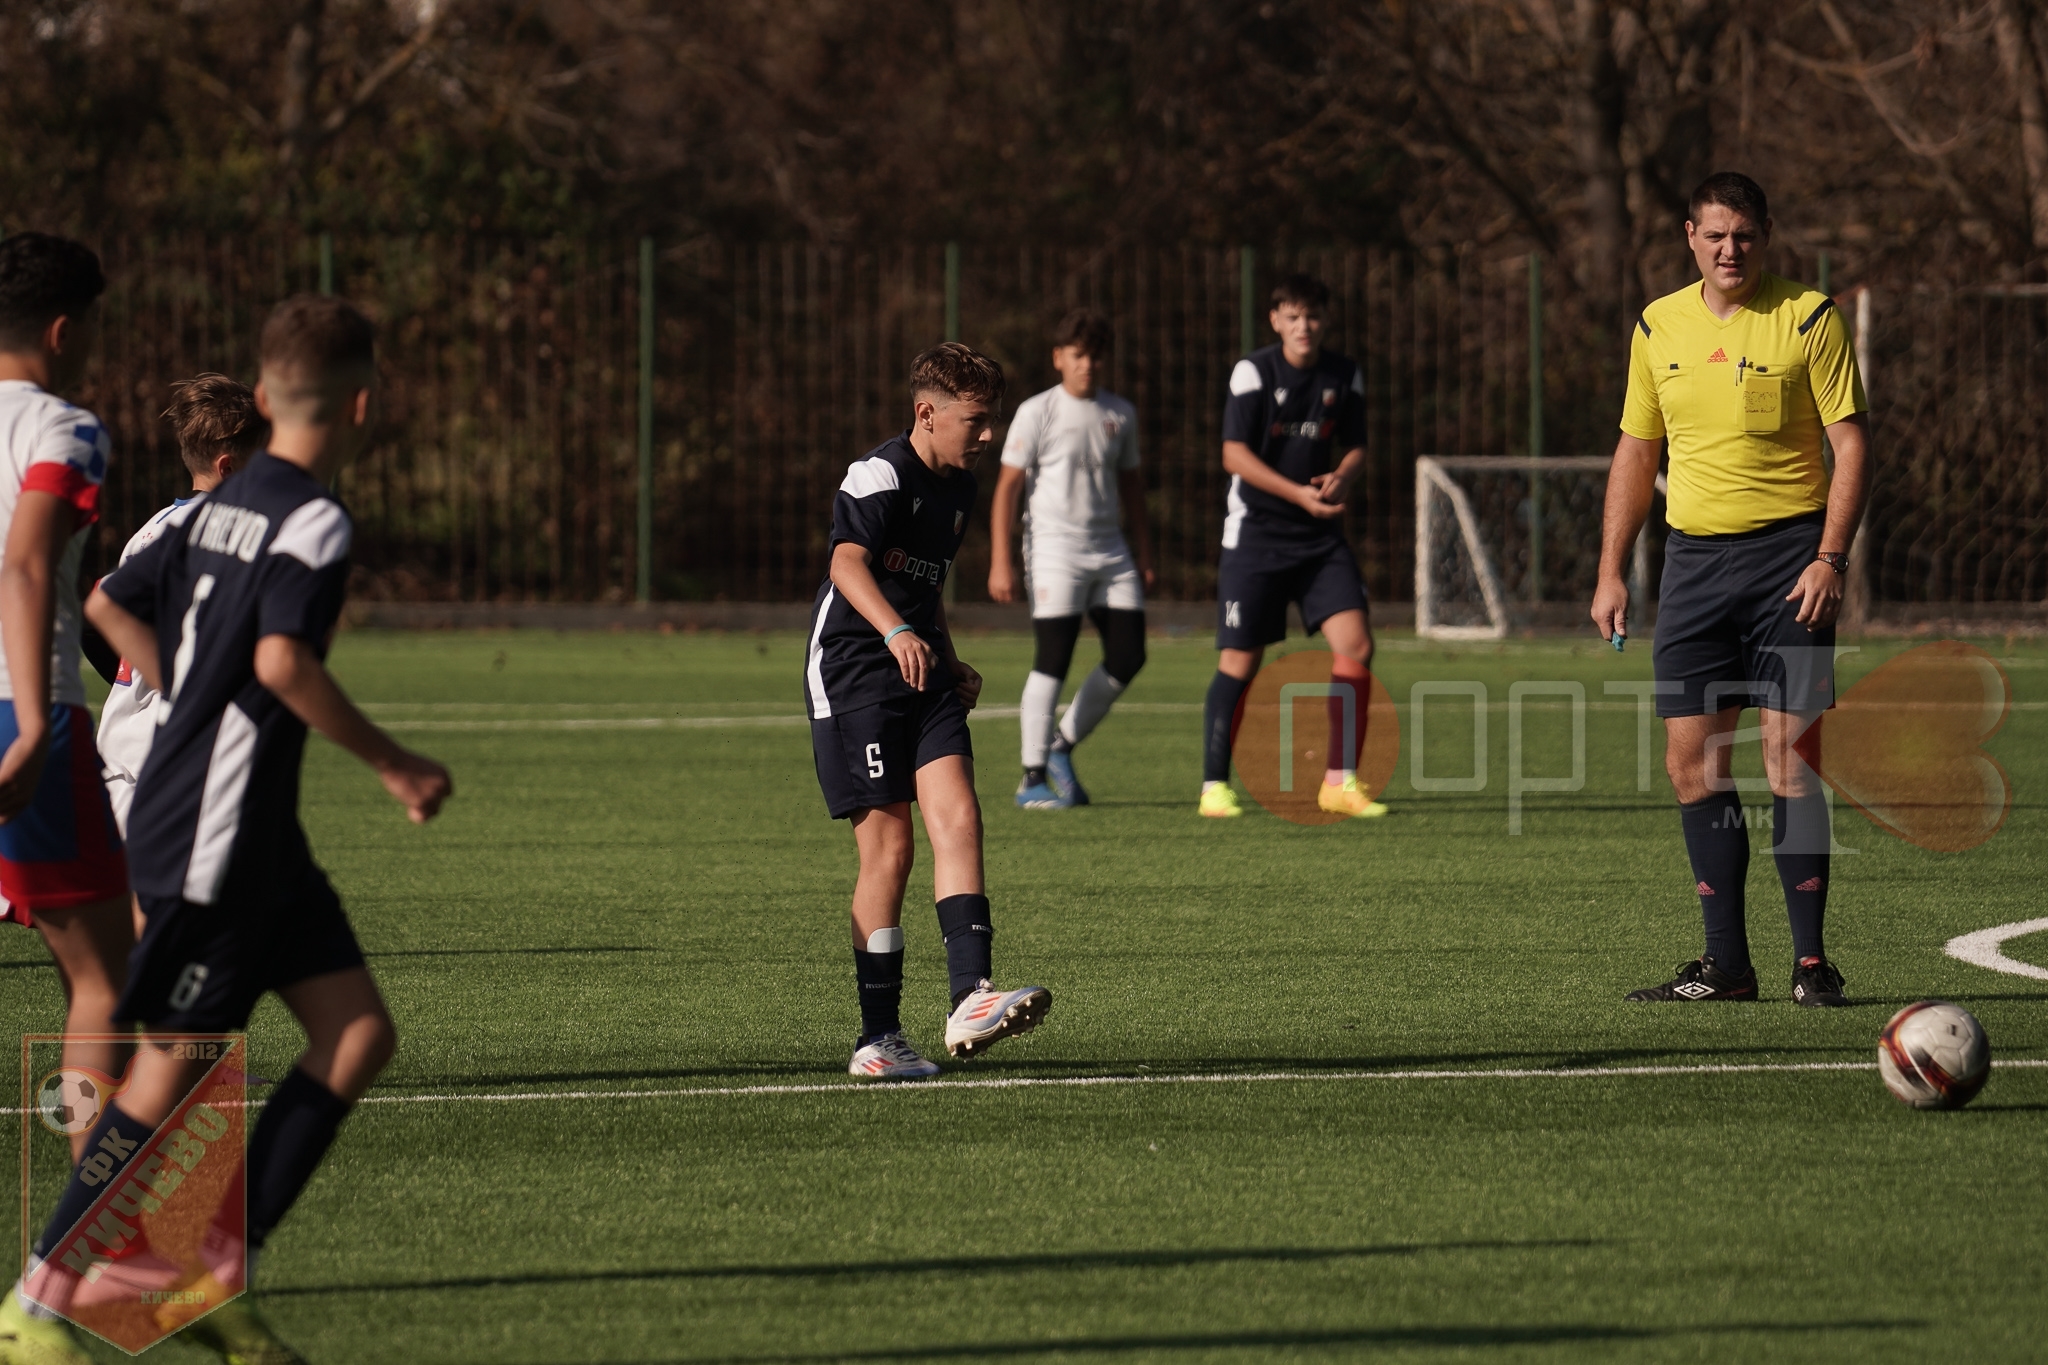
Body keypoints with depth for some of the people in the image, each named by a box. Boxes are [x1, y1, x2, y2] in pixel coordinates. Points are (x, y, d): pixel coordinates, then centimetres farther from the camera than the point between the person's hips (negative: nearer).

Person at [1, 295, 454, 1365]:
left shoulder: (220, 505, 12)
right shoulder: (313, 522, -14)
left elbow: (110, 604, 19)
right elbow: (282, 659, -27)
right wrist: (391, 765, -19)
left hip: (253, 833, 9)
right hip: (215, 833, -9)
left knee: (357, 1033, 5)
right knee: (170, 1071, -4)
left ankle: (221, 1273, 4)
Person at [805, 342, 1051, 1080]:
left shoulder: (957, 487, 15)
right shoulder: (881, 474, -13)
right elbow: (848, 563, -30)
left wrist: (951, 664, 24)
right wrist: (895, 632, -46)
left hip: (922, 674, 7)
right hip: (852, 674, -7)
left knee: (957, 816, -13)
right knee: (888, 847, -8)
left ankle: (970, 999, -21)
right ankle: (878, 1035, 0)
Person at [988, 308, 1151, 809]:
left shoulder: (1120, 414, 10)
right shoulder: (1036, 413, -4)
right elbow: (1007, 486, -5)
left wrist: (1144, 551, 20)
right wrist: (1000, 562, -11)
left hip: (1110, 551, 5)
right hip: (1054, 548, -5)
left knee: (1128, 655, 0)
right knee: (1053, 659, -11)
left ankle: (1062, 746, 17)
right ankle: (1033, 777, -4)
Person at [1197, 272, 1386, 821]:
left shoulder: (1344, 376, 5)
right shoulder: (1253, 372, -8)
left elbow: (1355, 446, 13)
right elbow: (1234, 454, -13)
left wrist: (1342, 478, -11)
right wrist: (1300, 494, -23)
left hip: (1320, 535, 4)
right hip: (1255, 533, -4)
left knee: (1355, 645, -9)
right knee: (1239, 662, -4)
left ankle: (1340, 782, 0)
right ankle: (1215, 786, 7)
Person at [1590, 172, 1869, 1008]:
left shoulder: (1809, 319, -4)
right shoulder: (1659, 327, 10)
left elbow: (1851, 443, -5)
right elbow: (1636, 451, 18)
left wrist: (1830, 558, -15)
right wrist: (1610, 574, 11)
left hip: (1787, 554, -5)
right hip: (1694, 555, 5)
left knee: (1790, 759, -8)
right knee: (1692, 763, 1)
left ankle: (1811, 962, -3)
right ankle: (1725, 964, 8)